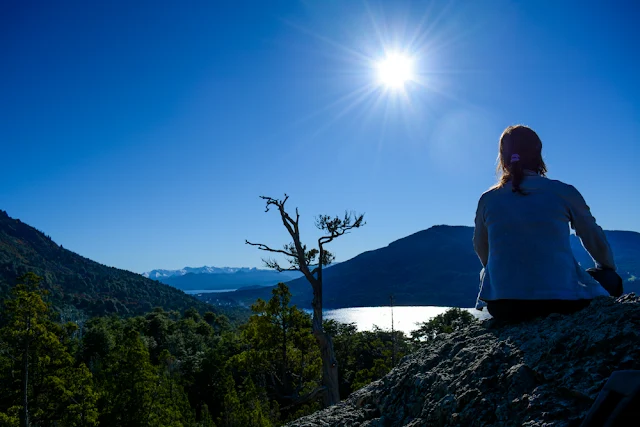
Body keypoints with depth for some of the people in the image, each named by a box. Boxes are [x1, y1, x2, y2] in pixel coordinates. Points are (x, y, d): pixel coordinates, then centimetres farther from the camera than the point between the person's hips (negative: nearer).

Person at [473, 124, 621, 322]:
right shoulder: (563, 192, -2)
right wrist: (608, 269, 32)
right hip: (561, 303, -1)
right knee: (609, 280, 28)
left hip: (502, 308, 1)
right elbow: (595, 240, 10)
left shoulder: (487, 199, 2)